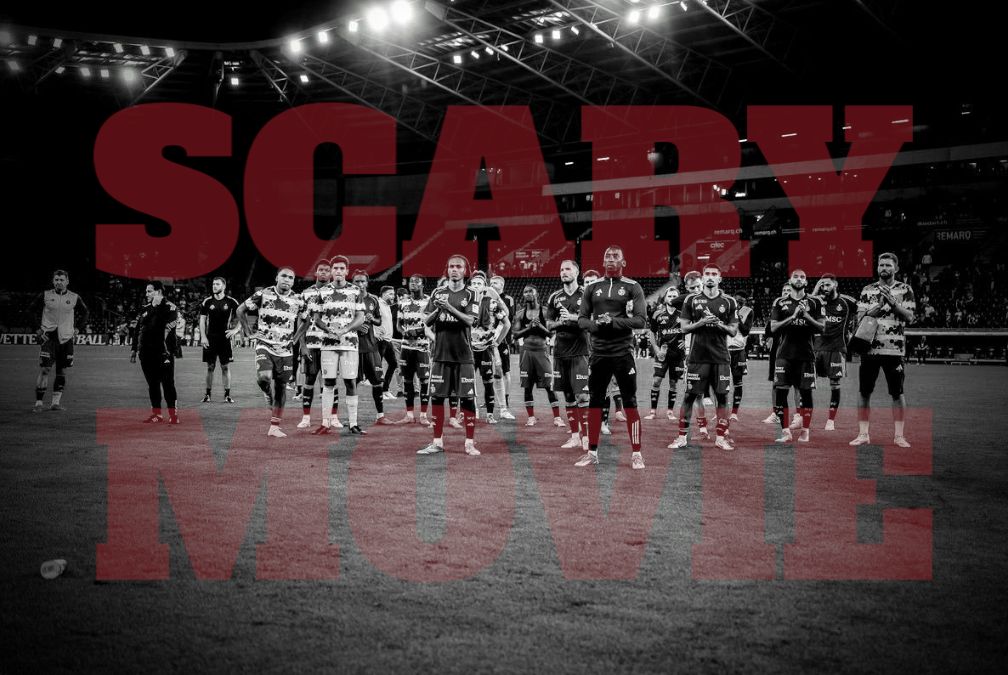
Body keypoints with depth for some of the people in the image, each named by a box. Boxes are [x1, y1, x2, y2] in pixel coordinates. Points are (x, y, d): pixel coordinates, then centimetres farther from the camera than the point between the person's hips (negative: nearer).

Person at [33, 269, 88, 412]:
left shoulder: (74, 298, 3)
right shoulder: (45, 296, -1)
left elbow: (84, 313, 18)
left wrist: (77, 328, 9)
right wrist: (38, 329, 4)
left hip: (66, 338, 2)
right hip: (48, 337, -2)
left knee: (62, 371, 5)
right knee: (44, 369, -10)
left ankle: (55, 402, 14)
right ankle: (38, 403, -6)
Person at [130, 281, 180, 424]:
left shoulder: (170, 308, -6)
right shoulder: (145, 309, 16)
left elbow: (167, 330, -15)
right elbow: (138, 330, 21)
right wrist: (134, 349, 18)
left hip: (163, 353, -7)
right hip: (146, 353, 7)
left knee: (168, 384, -5)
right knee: (152, 384, 10)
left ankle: (173, 415, -1)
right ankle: (156, 415, 17)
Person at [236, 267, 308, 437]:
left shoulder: (298, 300, 3)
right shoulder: (263, 294, -4)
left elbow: (305, 321, 19)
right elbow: (241, 310, 6)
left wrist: (295, 338, 8)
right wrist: (249, 331, 2)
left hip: (285, 350, 3)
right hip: (265, 346, -2)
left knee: (281, 387, 5)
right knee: (264, 377, -27)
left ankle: (274, 427, 15)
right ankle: (269, 398, 8)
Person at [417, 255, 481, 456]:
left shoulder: (470, 294, 1)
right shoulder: (437, 293, 9)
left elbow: (469, 321, -12)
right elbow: (426, 322, 4)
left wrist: (449, 307, -24)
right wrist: (437, 309, -15)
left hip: (463, 355, -3)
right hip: (441, 353, 3)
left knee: (467, 398, -2)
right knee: (436, 397, 4)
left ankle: (470, 443, 5)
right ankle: (437, 442, 12)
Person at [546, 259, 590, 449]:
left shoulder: (586, 295, 0)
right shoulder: (555, 297, 11)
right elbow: (548, 324, 12)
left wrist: (573, 317, -18)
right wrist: (560, 322, -9)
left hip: (580, 351, -4)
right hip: (560, 352, 4)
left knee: (582, 395, -10)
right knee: (568, 395, 8)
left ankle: (585, 436, -6)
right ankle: (575, 436, 15)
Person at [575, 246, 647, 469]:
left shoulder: (633, 287, 0)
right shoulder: (593, 288, 11)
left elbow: (641, 320, -8)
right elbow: (581, 318, 10)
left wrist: (614, 321, -20)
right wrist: (595, 325, -11)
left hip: (623, 353, -4)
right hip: (598, 353, 4)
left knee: (630, 403, -1)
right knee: (594, 403, 8)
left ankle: (636, 454, 6)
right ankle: (592, 452, 18)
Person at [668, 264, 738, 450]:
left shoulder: (729, 301, 6)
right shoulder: (692, 300, 4)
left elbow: (734, 330, 7)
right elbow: (684, 328, 3)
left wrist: (721, 325, -13)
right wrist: (701, 322, -13)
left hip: (720, 358, 1)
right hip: (697, 357, -1)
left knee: (722, 397, 1)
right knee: (690, 396, 1)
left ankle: (721, 437, 10)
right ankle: (681, 437, 8)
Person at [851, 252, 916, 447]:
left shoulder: (904, 290, 5)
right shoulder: (868, 290, 10)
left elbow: (909, 317, -5)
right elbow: (860, 318, 2)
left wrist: (892, 302, -17)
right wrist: (879, 305, -12)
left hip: (895, 349, -2)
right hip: (870, 347, 2)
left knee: (897, 392, 2)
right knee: (864, 391, 2)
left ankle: (899, 435, 9)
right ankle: (863, 433, 9)